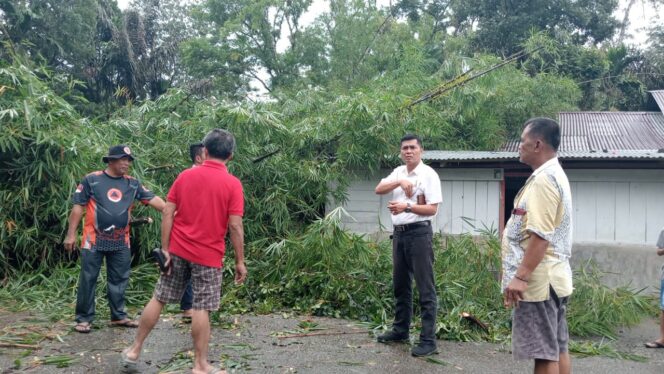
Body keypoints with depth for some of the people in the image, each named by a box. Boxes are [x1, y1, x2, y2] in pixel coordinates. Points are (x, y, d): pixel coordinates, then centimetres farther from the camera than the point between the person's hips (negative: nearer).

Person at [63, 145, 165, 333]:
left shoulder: (132, 183, 6)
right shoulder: (91, 180, -4)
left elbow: (152, 199, -2)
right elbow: (78, 207, -2)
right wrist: (71, 234, -5)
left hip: (121, 242, 4)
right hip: (94, 240, -4)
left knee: (119, 280, 11)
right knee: (88, 279, 2)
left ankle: (118, 316, 22)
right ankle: (84, 318, 12)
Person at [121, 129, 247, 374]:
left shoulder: (185, 176, 2)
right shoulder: (233, 184, -9)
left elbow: (167, 214, 0)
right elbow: (235, 226, -12)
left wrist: (165, 249, 3)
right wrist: (240, 261, -5)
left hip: (178, 250, 4)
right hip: (208, 255, -3)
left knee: (158, 299, 14)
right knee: (201, 309, 2)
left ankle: (134, 351, 23)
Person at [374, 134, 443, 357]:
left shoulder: (428, 174, -7)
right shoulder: (398, 172, 13)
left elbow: (432, 209, -13)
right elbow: (378, 189, -1)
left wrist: (406, 207, -24)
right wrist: (399, 182, -15)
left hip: (419, 232, -7)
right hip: (399, 233, 7)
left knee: (425, 287, -5)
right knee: (400, 284, 15)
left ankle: (428, 340, -2)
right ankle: (400, 330, 27)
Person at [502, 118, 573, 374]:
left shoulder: (543, 179, -17)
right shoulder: (553, 175, 17)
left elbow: (540, 236, -25)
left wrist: (520, 276, -23)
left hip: (538, 281, -10)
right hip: (552, 277, 10)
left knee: (544, 353, -4)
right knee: (556, 348, 14)